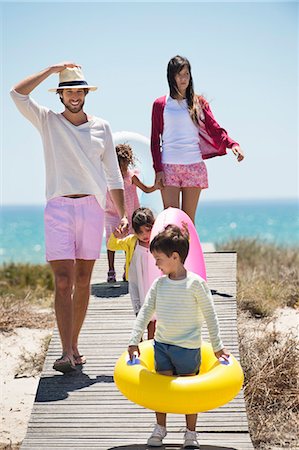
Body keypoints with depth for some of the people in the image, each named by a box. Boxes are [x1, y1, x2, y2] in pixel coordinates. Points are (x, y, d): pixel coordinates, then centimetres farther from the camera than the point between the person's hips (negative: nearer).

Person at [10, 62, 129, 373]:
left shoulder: (101, 127, 13)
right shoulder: (48, 121, 8)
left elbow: (113, 176, 14)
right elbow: (17, 94, -6)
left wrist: (123, 215, 7)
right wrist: (51, 70, -2)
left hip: (92, 208, 2)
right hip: (59, 207, -2)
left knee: (83, 282, 5)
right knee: (63, 282, -11)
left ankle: (74, 345, 15)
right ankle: (67, 353, -15)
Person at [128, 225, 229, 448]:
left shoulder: (196, 283, -12)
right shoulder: (159, 283, 1)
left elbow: (210, 315, -6)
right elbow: (145, 312, 6)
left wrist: (218, 346, -2)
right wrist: (134, 340, 2)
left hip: (188, 346, -4)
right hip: (162, 344, 4)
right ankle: (160, 428, 26)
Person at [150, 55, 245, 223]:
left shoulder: (199, 103, 11)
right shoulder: (160, 104, 8)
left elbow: (215, 128, 1)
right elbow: (155, 140, 7)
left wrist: (232, 144, -19)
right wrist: (158, 169, -4)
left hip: (194, 165, 1)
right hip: (169, 166, -1)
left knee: (189, 218, 2)